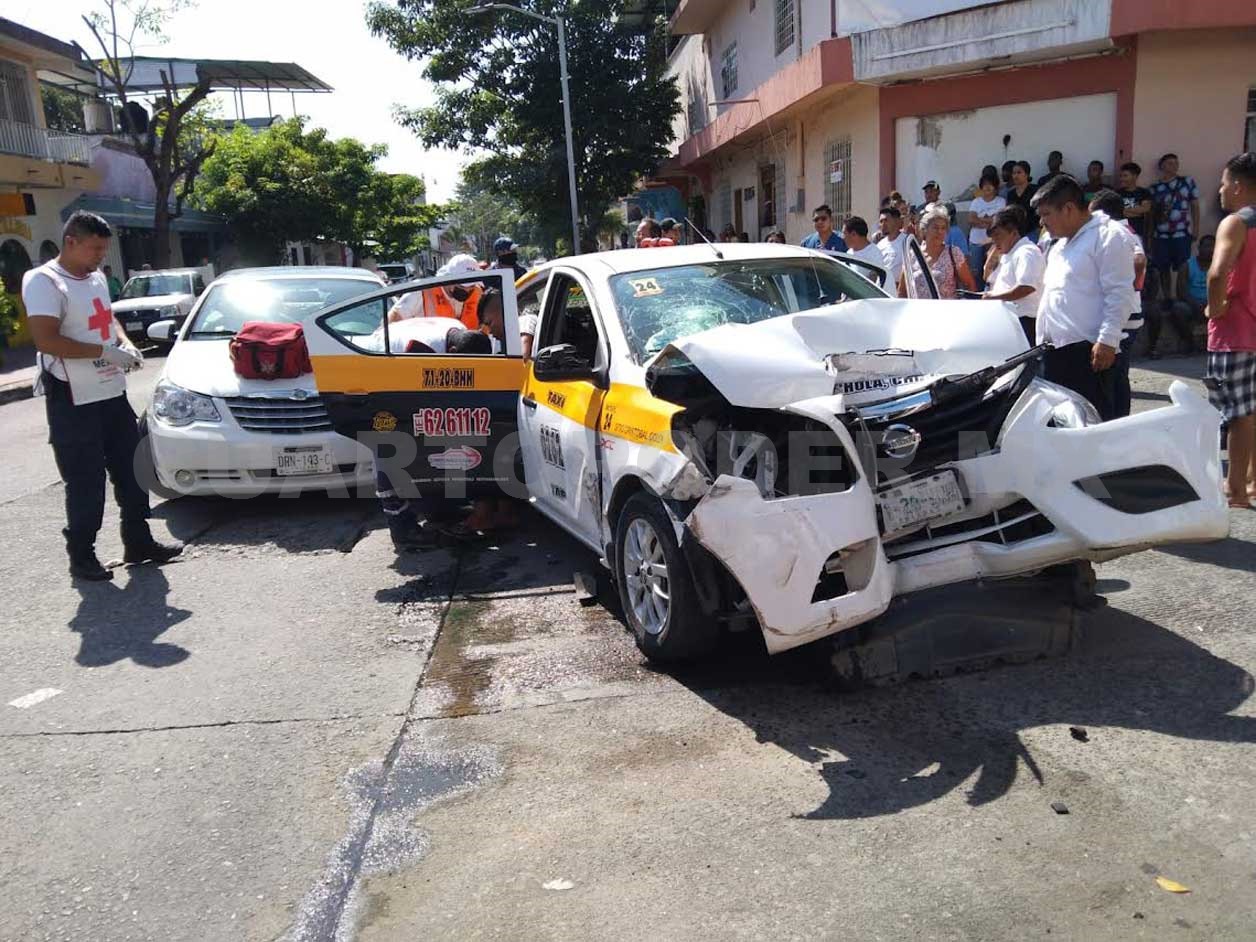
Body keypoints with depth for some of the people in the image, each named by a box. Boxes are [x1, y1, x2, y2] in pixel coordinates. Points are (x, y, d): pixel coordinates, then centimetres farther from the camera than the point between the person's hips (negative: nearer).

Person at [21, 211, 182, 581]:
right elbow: (45, 340, -22)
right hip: (74, 402, -8)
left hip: (113, 394, 8)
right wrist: (105, 351, -21)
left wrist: (125, 343, 5)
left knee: (131, 472, 14)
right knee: (85, 484, -1)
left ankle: (138, 543, 26)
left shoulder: (96, 277, 12)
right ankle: (81, 557, 13)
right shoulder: (44, 281, -13)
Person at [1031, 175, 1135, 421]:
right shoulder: (1059, 246, 22)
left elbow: (1119, 294, -12)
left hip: (1087, 349, -8)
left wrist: (1107, 340, -19)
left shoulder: (1106, 238, -5)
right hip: (1056, 348, 9)